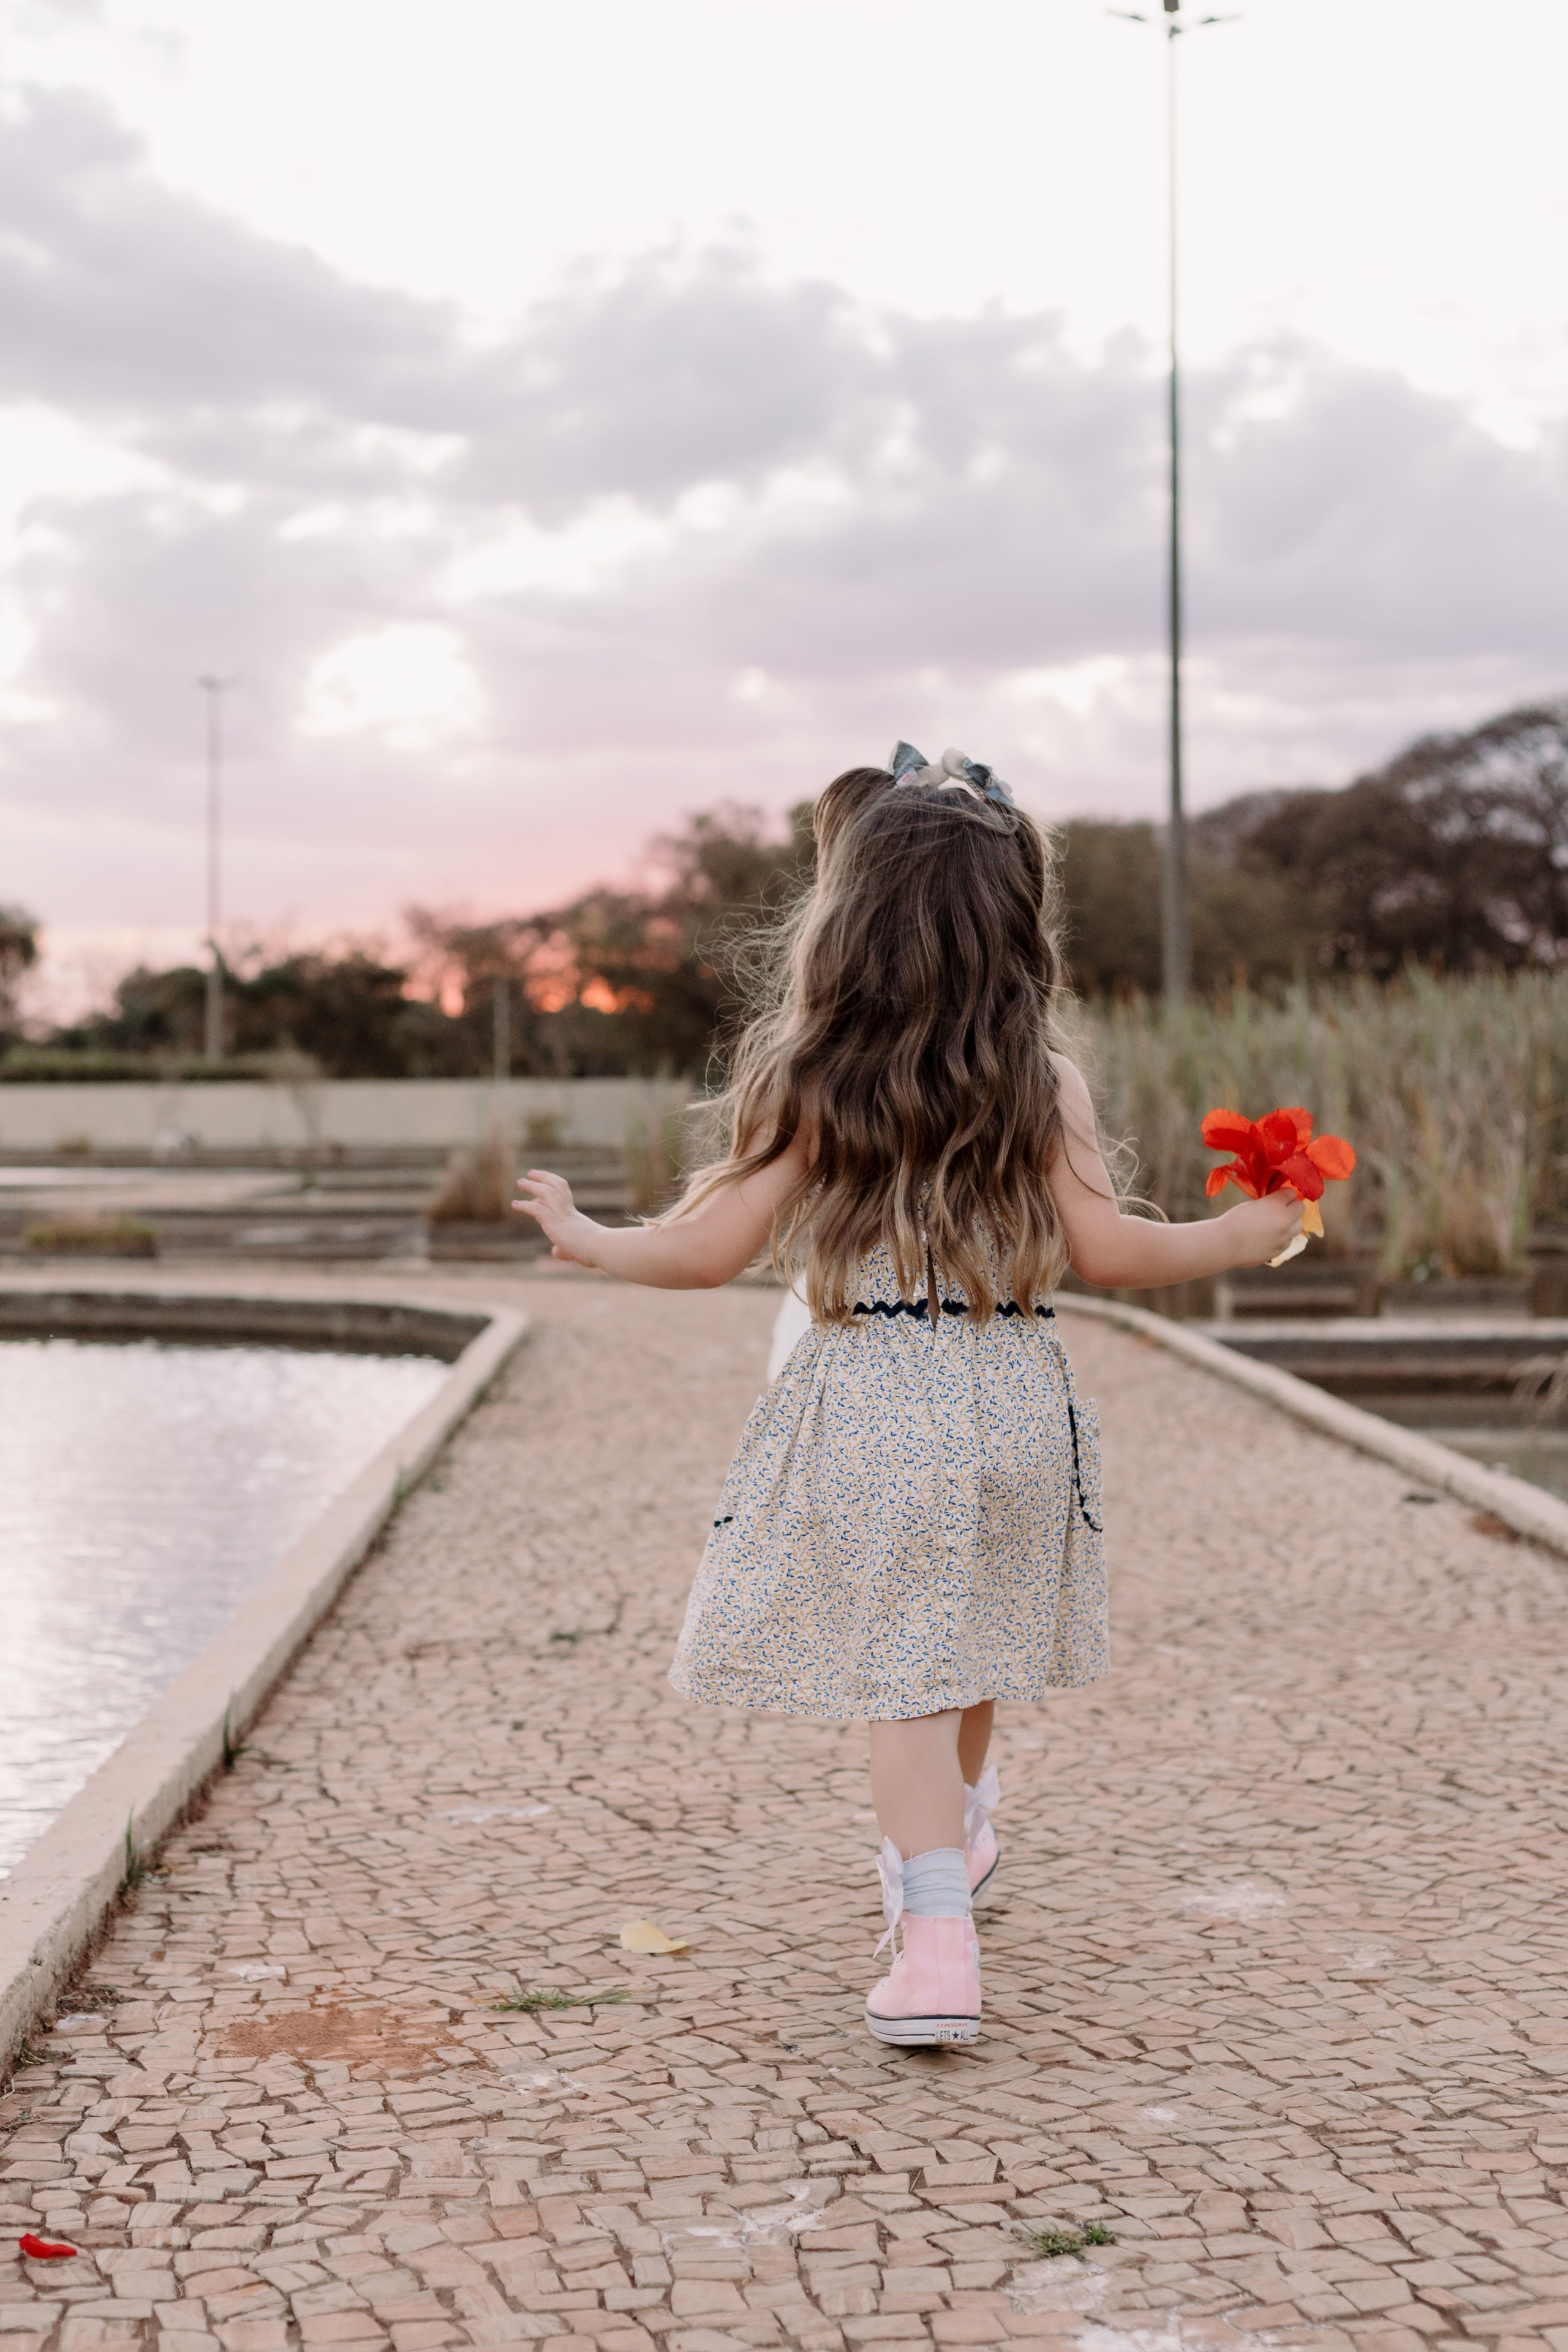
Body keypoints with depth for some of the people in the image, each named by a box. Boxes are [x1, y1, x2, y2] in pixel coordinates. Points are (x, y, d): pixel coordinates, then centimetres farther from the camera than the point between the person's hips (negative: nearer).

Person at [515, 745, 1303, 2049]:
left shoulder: (809, 1087, -5)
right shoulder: (1046, 1083, -1)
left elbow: (706, 1253, -4)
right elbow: (1108, 1249, -5)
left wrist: (577, 1232, 14)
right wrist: (1242, 1236, 11)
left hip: (867, 1413, -3)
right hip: (1013, 1404, 3)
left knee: (902, 1673, -1)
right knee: (965, 1651, 23)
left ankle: (938, 1946, -11)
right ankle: (954, 1835, 47)